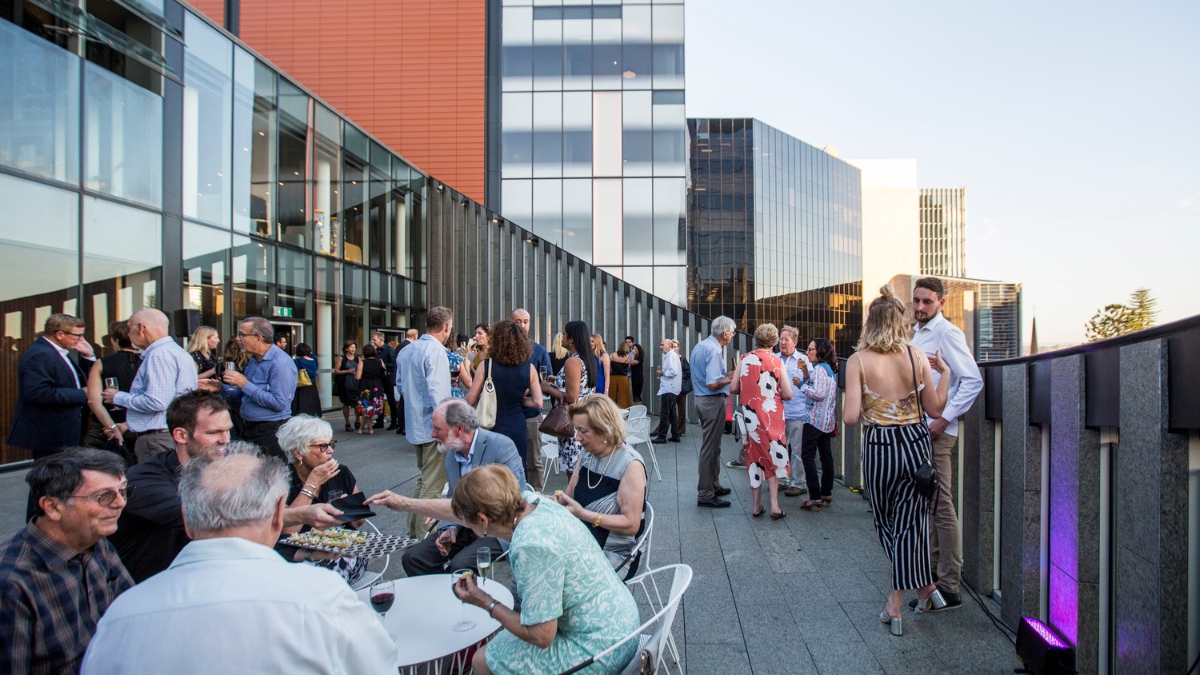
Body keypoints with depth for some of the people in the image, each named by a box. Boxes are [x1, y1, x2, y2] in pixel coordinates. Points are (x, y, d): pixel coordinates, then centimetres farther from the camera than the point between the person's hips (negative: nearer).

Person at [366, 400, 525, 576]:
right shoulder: (450, 455, 7)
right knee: (413, 558, -6)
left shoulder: (501, 446, -16)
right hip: (467, 527, 7)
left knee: (460, 565, -28)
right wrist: (451, 528, -6)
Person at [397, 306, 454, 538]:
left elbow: (401, 386, 19)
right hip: (433, 427, -9)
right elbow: (437, 393, -24)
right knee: (432, 485, 0)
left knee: (423, 479, 21)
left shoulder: (406, 351, 9)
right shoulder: (436, 351, -17)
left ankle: (414, 531, 28)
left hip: (414, 424, 9)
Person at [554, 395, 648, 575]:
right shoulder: (587, 454, 5)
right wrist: (557, 500, -9)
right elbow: (570, 496, 14)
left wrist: (583, 514, -27)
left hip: (615, 554, -7)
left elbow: (631, 525, -20)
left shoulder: (630, 464, -17)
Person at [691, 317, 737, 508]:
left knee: (712, 446, 19)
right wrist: (730, 378, -10)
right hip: (713, 401, -10)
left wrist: (725, 375, 12)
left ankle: (713, 486, 30)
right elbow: (712, 384, -25)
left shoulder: (700, 346, 10)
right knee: (710, 448, -3)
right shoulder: (714, 350, -20)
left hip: (702, 399, 10)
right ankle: (705, 495, 2)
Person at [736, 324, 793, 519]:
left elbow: (733, 389, -3)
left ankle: (757, 505, 14)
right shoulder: (777, 362, -7)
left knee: (754, 456, 11)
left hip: (750, 415, 1)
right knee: (773, 455, 10)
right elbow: (788, 394, -8)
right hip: (771, 415, -1)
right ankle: (774, 505, 4)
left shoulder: (745, 359, -4)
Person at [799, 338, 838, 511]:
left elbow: (818, 393, -21)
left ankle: (815, 497, -8)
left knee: (808, 456, -5)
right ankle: (827, 495, 17)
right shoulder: (831, 369, 14)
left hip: (815, 419, -9)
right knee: (826, 456, 11)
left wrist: (802, 385, -13)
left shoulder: (819, 369, -14)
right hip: (828, 420, 9)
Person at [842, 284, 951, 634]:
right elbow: (935, 409, 3)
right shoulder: (917, 356, -4)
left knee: (887, 525, 19)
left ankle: (923, 585, 30)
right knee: (910, 524, 10)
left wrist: (848, 406, 5)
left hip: (879, 449, -2)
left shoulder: (858, 361, -10)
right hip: (916, 444, 2)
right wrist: (945, 371, 14)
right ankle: (894, 604, 14)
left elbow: (850, 417, -17)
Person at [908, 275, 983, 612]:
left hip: (935, 432, -9)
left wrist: (944, 419, -20)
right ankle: (933, 571, 28)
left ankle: (949, 588, 2)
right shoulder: (918, 333, 15)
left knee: (941, 507, -5)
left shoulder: (946, 333, -12)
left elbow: (973, 380, -18)